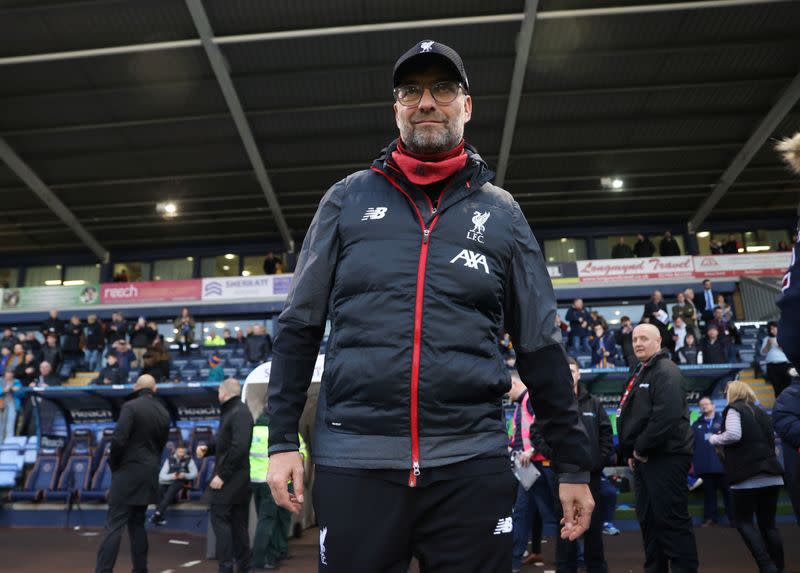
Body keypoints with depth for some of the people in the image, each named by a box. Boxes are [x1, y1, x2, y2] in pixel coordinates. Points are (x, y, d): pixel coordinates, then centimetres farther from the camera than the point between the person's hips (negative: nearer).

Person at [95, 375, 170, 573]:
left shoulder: (130, 407, -11)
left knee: (114, 525, -3)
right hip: (149, 474, 6)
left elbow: (118, 439, -17)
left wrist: (113, 464, -3)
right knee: (137, 524, 15)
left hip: (128, 472, -6)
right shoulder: (164, 412, 10)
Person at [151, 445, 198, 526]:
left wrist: (185, 475, -17)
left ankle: (158, 514, -38)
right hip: (168, 482, 3)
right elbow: (161, 475, 3)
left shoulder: (189, 459, 5)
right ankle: (159, 517, -28)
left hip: (181, 482, -3)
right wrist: (171, 476, -17)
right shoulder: (169, 460, 9)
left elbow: (194, 473, 2)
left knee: (172, 489, -34)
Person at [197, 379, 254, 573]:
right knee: (238, 522, 13)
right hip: (238, 477, 10)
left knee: (220, 519, -4)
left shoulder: (239, 413, -16)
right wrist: (207, 448, 4)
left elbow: (239, 447, -26)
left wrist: (222, 474, -23)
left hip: (231, 477, -10)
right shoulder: (230, 411, 16)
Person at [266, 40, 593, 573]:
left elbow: (541, 346, 8)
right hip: (354, 460, 0)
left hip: (472, 464, 1)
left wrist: (574, 463, 8)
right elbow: (299, 326, 7)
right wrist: (283, 440, 1)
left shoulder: (502, 212, 7)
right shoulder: (347, 199, 7)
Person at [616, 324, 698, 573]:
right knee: (648, 519, 14)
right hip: (643, 458, 10)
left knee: (671, 520, -6)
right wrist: (631, 453, 12)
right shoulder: (640, 373, 20)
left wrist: (641, 449, -16)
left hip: (666, 457, -10)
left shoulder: (666, 372, -11)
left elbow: (666, 416, -24)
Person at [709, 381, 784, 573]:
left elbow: (733, 435, -18)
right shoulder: (760, 412, 20)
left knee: (743, 521, 1)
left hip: (748, 475, -7)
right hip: (772, 475, 7)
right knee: (768, 523, 12)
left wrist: (714, 439, -2)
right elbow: (771, 441, 26)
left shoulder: (734, 409, -2)